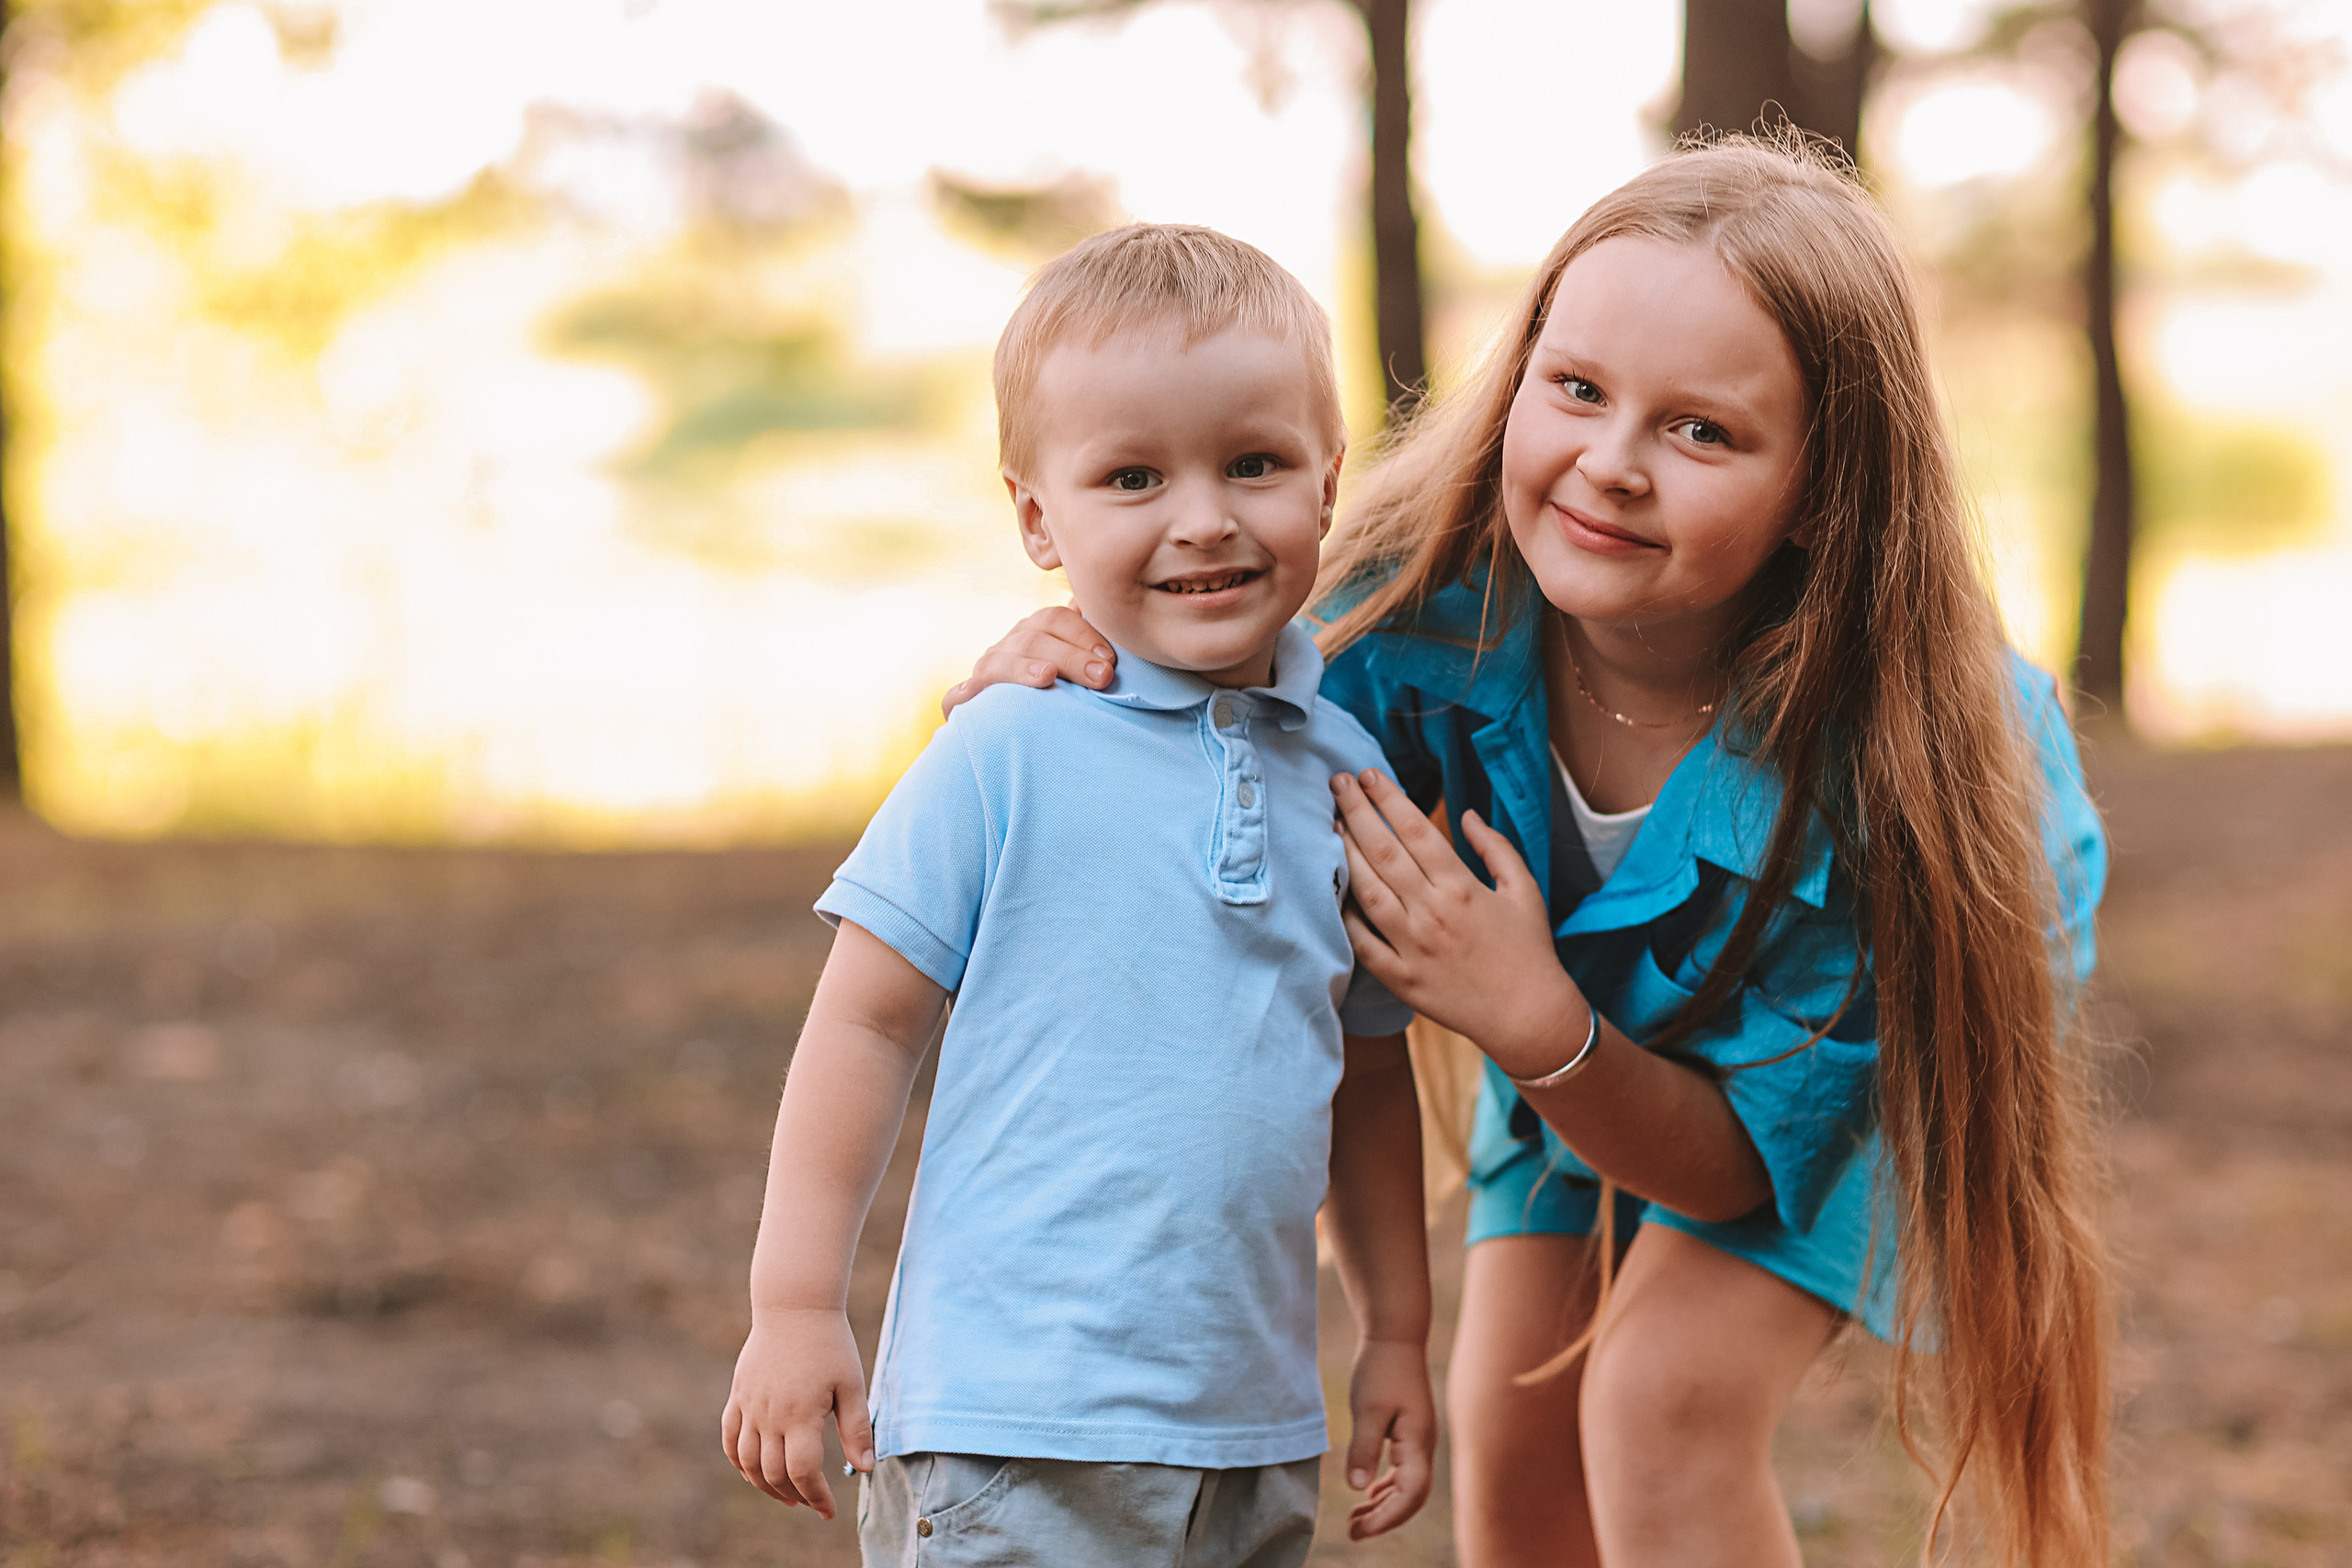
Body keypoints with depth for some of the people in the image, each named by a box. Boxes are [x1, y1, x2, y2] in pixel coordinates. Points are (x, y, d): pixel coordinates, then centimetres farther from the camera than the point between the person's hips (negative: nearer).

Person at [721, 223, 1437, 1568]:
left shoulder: (1347, 774, 7)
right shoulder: (1009, 758, -9)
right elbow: (869, 1020, -5)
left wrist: (1399, 1336, 19)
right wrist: (796, 1309, -7)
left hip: (1257, 1431, 5)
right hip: (1015, 1425, -5)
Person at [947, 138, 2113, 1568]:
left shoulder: (1882, 751, -41)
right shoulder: (1433, 598, -32)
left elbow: (1736, 1163, -29)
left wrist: (1534, 1026, -48)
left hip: (1856, 1047, -4)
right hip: (1596, 1014, 4)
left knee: (1667, 1397, -22)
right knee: (1512, 1430, 5)